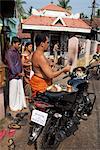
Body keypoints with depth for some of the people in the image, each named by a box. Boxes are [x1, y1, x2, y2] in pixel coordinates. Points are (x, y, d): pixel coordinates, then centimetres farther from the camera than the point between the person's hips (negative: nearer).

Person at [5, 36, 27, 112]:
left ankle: (20, 104, 29)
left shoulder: (17, 51, 12)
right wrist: (18, 73, -14)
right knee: (14, 92, 4)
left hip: (19, 75, 8)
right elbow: (11, 66, -18)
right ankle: (13, 106, 20)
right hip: (13, 76, -8)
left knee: (20, 91, 15)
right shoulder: (9, 53, -14)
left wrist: (22, 72, 6)